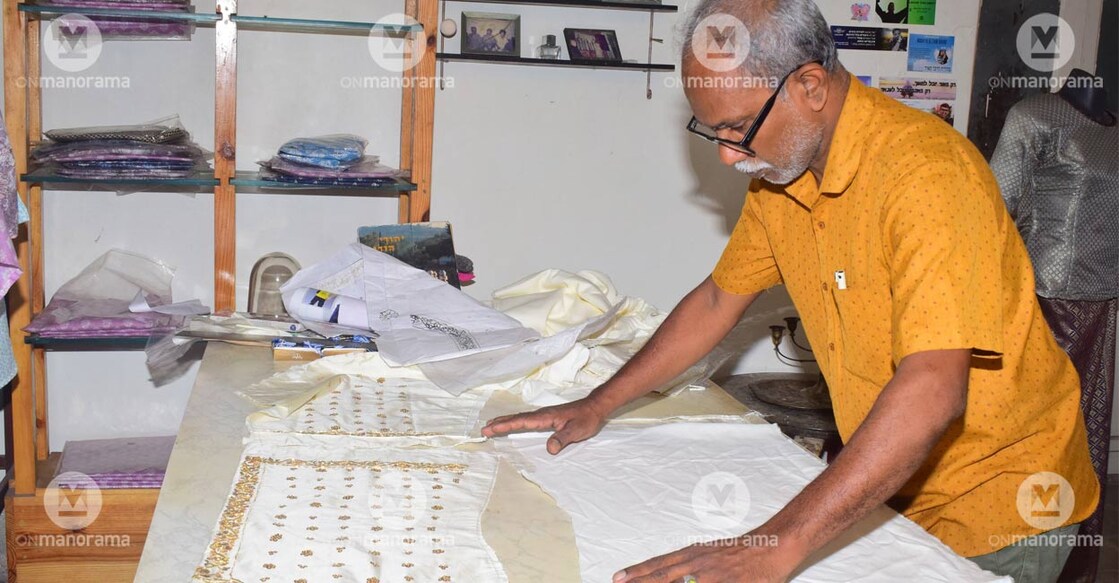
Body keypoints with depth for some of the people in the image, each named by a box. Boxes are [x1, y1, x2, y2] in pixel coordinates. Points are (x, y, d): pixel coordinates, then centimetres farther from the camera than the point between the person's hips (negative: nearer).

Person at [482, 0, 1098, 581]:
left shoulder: (925, 171, -29)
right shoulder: (778, 173, -3)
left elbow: (933, 388, -38)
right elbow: (718, 299, 11)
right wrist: (600, 403, 6)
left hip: (996, 506, -6)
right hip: (887, 489, 7)